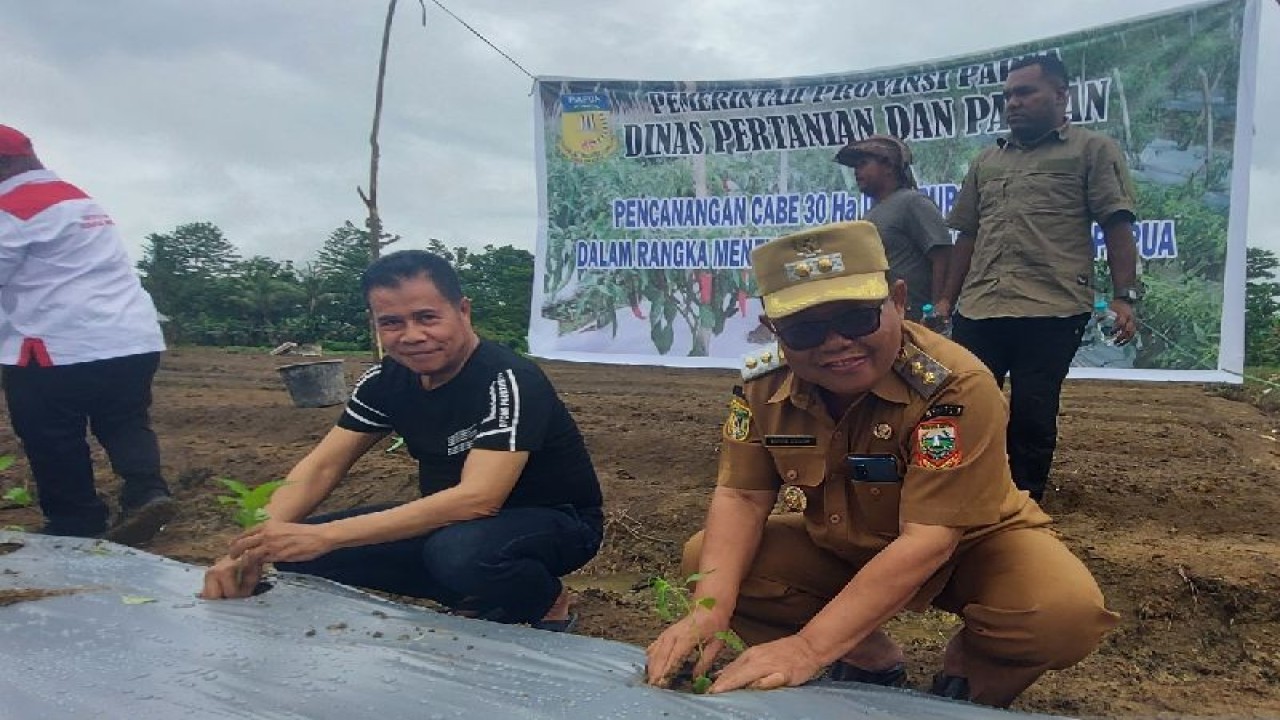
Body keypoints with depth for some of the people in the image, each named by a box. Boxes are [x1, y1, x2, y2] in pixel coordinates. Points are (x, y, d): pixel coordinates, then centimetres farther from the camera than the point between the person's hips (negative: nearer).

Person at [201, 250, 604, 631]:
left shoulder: (508, 381, -27)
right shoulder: (386, 380, -5)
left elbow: (477, 499, -36)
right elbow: (320, 468, -4)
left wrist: (324, 536, -39)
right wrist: (252, 547, -23)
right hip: (454, 522, 7)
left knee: (462, 551, -40)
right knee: (299, 549, -6)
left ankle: (545, 603, -5)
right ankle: (477, 599, 4)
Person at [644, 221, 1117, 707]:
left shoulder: (955, 386, -33)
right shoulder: (763, 385, -17)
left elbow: (927, 539, -35)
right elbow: (741, 497, -13)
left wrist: (809, 647, -41)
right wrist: (710, 609, -33)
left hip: (967, 546, -3)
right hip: (840, 548, 4)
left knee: (1064, 612, -33)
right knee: (705, 563, -14)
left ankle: (966, 683, 4)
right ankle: (870, 666, 6)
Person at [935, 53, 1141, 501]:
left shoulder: (1093, 150, 7)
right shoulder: (986, 162, 20)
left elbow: (1117, 227, -1)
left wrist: (1125, 297, -11)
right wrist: (947, 299, 16)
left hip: (1052, 313, -4)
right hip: (977, 311, 5)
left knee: (1032, 420, 1)